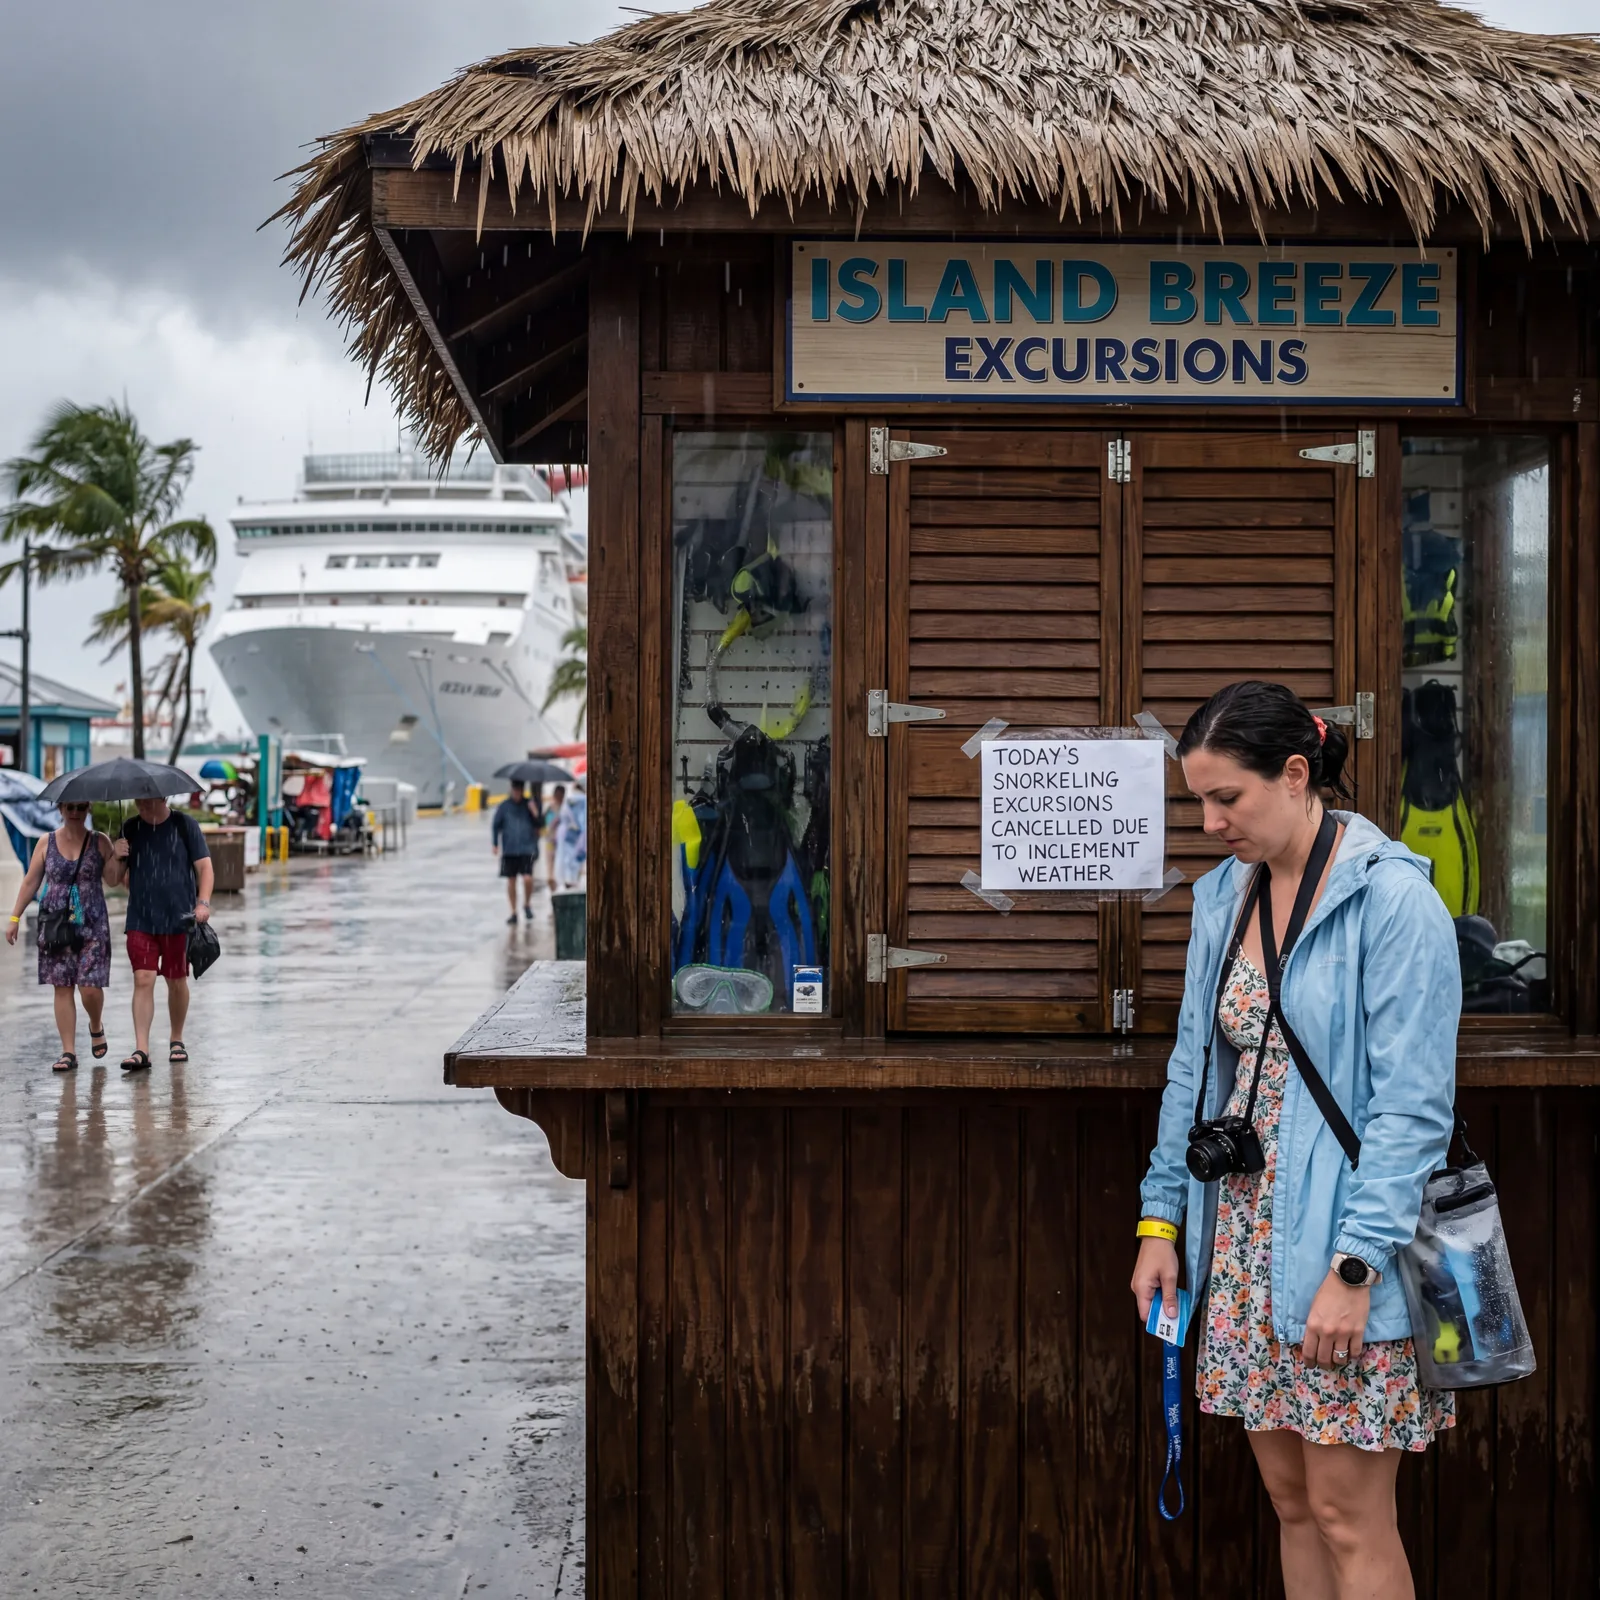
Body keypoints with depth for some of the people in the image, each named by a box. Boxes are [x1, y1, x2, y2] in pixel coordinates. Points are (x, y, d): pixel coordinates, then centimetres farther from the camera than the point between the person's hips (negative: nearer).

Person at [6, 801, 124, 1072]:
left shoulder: (99, 842, 3)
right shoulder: (46, 843, 6)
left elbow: (112, 879, -5)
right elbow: (30, 882, 8)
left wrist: (118, 856, -22)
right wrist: (15, 917, 5)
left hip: (92, 925, -1)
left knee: (90, 987, -7)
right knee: (62, 988, 0)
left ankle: (96, 1027, 24)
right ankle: (69, 1051, 4)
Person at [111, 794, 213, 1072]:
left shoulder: (184, 824, 0)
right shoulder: (130, 828, 7)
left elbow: (204, 866, -2)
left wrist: (203, 902, -17)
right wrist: (116, 855, -10)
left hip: (178, 917, -1)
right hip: (140, 921, 1)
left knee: (177, 981, 9)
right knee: (143, 980, -8)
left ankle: (177, 1040, 27)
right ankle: (141, 1050, -10)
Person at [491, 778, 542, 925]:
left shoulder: (529, 804, 3)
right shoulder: (504, 806, 2)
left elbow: (538, 825, 1)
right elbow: (496, 825, 7)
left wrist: (534, 814, -17)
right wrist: (494, 844, 0)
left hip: (527, 848, -1)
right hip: (509, 849, 1)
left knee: (527, 878, -14)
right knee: (511, 881, 6)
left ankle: (527, 904, 13)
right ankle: (513, 912, 19)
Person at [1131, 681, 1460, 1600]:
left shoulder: (1392, 900, -14)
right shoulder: (1223, 897, 8)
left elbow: (1413, 1105, -17)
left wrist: (1354, 1266, -21)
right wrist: (1162, 1220, 9)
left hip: (1343, 1246, -7)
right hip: (1247, 1239, 7)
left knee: (1348, 1519, 0)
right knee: (1291, 1498, 14)